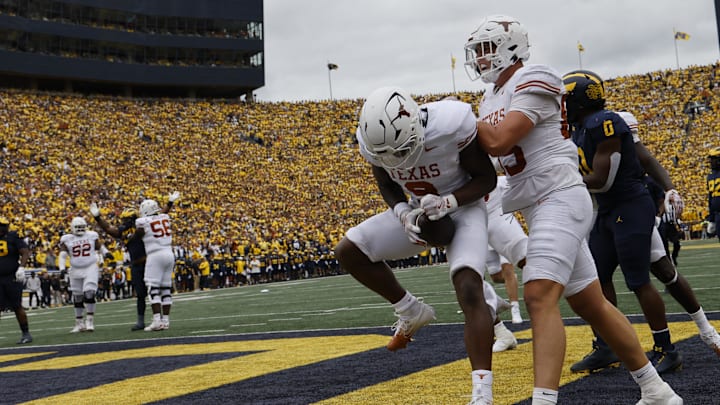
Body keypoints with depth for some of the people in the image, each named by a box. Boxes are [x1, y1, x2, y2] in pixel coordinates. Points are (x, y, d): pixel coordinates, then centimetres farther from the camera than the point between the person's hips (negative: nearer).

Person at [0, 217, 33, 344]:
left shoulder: (13, 237, -5)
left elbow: (25, 253, -10)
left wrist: (21, 268, -22)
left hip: (12, 277, -4)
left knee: (17, 307, 0)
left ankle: (26, 334, 13)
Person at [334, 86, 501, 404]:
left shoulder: (452, 124, -32)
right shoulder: (373, 138, -19)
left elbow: (487, 177, -17)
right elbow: (387, 184, 1)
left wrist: (448, 201, -33)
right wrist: (403, 214, -20)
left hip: (463, 207, -5)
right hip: (421, 210, 5)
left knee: (469, 291, -25)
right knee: (348, 252, -7)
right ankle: (412, 311, 11)